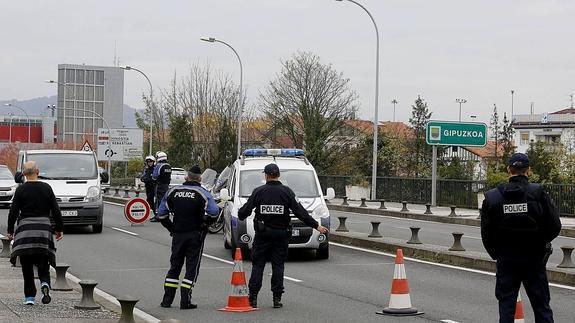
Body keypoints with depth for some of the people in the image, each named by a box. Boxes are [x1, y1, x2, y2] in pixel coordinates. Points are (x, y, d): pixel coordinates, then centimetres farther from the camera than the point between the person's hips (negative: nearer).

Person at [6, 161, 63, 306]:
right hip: (44, 227, 1)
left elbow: (13, 212, -4)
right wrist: (59, 229, 12)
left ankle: (30, 296, 4)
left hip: (25, 229, -1)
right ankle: (45, 284, -17)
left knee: (27, 265, 6)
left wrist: (10, 231, 5)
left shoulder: (21, 189, -4)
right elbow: (56, 211, 3)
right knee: (43, 263, 11)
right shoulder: (46, 188, 2)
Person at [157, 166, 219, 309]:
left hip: (178, 234, 4)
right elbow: (213, 212, -17)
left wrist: (172, 228, 13)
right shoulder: (202, 193, -8)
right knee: (192, 267, 2)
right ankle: (185, 301, -3)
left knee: (174, 266, 13)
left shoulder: (173, 191, 4)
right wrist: (205, 223, 0)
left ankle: (167, 299, 12)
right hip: (195, 235, -4)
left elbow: (162, 214, 7)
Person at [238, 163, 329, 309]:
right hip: (281, 234, 1)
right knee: (278, 265, 6)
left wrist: (240, 215, 22)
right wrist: (316, 226, -4)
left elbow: (245, 210, -2)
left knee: (257, 265, 6)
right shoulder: (286, 192, -4)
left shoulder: (258, 191, -4)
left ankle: (253, 297, 2)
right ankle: (277, 298, 4)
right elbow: (300, 212, -7)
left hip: (262, 234, -1)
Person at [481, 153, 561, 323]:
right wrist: (541, 241, 10)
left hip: (505, 259, 1)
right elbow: (555, 226, -9)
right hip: (534, 259, -1)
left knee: (506, 304, 8)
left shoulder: (492, 197, -4)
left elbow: (486, 232, -1)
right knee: (541, 306, 6)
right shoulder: (539, 194, -10)